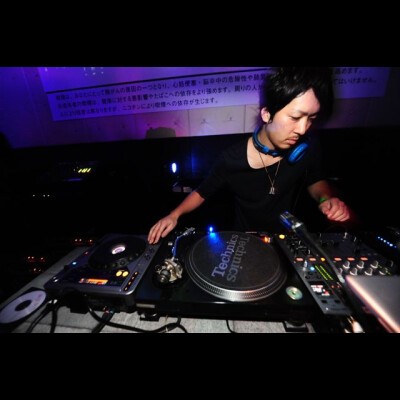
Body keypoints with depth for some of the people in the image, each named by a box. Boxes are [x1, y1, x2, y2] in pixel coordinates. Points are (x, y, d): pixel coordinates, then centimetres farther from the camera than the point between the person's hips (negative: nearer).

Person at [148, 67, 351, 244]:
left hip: (287, 238, 3)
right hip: (244, 240, -2)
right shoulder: (232, 159, -22)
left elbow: (315, 180, 8)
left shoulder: (307, 148, -13)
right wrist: (175, 214, -21)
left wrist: (326, 199, -12)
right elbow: (202, 192, -9)